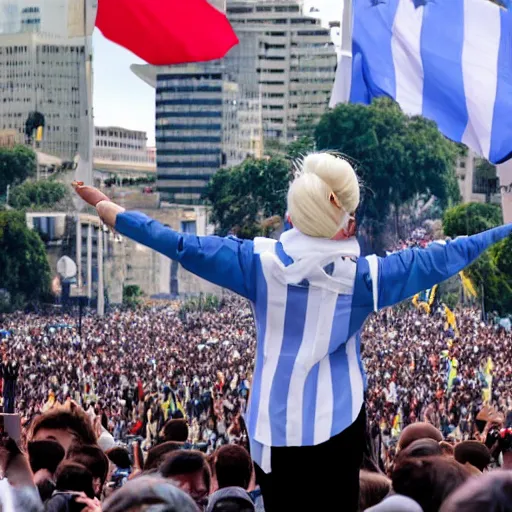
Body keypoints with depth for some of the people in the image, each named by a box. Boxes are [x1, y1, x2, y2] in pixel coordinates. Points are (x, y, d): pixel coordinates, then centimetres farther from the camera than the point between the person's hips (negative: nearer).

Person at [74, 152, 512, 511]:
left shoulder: (262, 263, -10)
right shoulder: (363, 276, -9)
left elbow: (182, 246, -6)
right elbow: (440, 259, 1)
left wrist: (106, 207, 3)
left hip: (276, 425, 1)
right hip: (340, 424, -1)